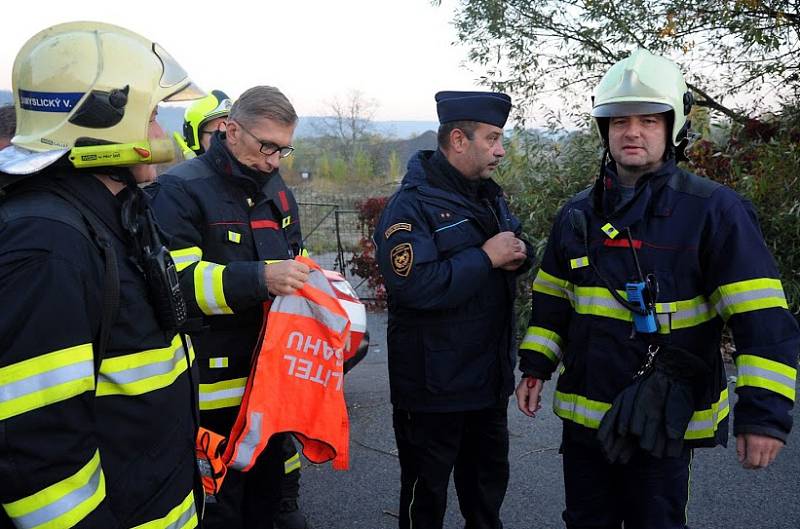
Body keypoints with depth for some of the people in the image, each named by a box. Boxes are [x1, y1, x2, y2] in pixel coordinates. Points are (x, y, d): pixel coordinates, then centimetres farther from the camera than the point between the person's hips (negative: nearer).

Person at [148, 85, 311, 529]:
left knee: (275, 492, 20)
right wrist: (260, 278, -31)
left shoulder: (276, 189, 12)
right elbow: (174, 279, -22)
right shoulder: (181, 189, -12)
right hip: (213, 385, -7)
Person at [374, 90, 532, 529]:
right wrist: (486, 257, -23)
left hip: (489, 375, 8)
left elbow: (515, 251, 19)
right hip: (434, 384, -8)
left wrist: (518, 256, -5)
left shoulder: (489, 195, 10)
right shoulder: (411, 205, -18)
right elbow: (415, 286, -31)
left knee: (488, 479, 24)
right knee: (426, 488, 11)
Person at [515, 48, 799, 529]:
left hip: (665, 422, -4)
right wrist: (536, 364, 9)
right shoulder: (578, 214, 5)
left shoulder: (714, 210, -12)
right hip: (584, 413, 5)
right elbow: (552, 300, 14)